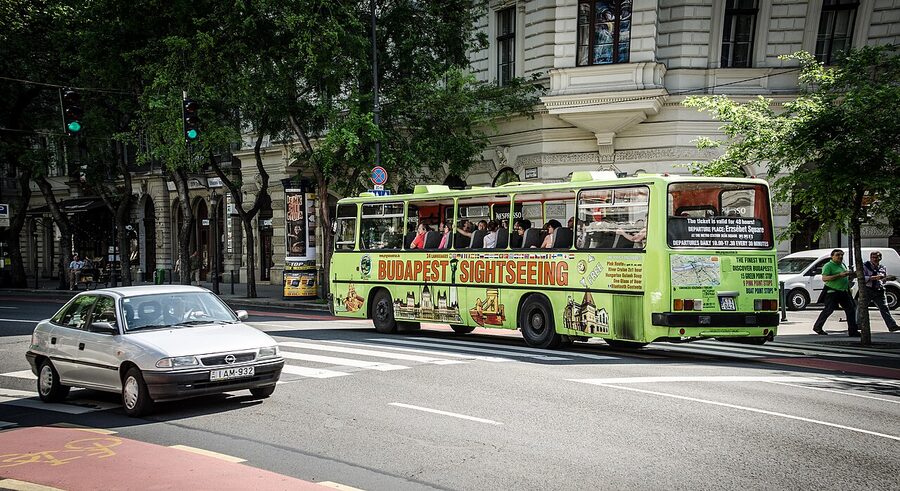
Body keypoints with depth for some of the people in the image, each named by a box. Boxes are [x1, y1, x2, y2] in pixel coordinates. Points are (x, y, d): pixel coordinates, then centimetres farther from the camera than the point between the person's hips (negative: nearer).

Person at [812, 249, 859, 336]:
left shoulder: (842, 265, 18)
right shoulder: (828, 266, -9)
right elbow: (824, 278, -22)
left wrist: (849, 274, 13)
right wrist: (839, 275, -26)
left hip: (844, 292, 8)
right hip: (832, 292, -8)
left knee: (851, 309, 3)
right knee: (828, 310, -4)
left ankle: (853, 331, 8)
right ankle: (817, 327, 10)